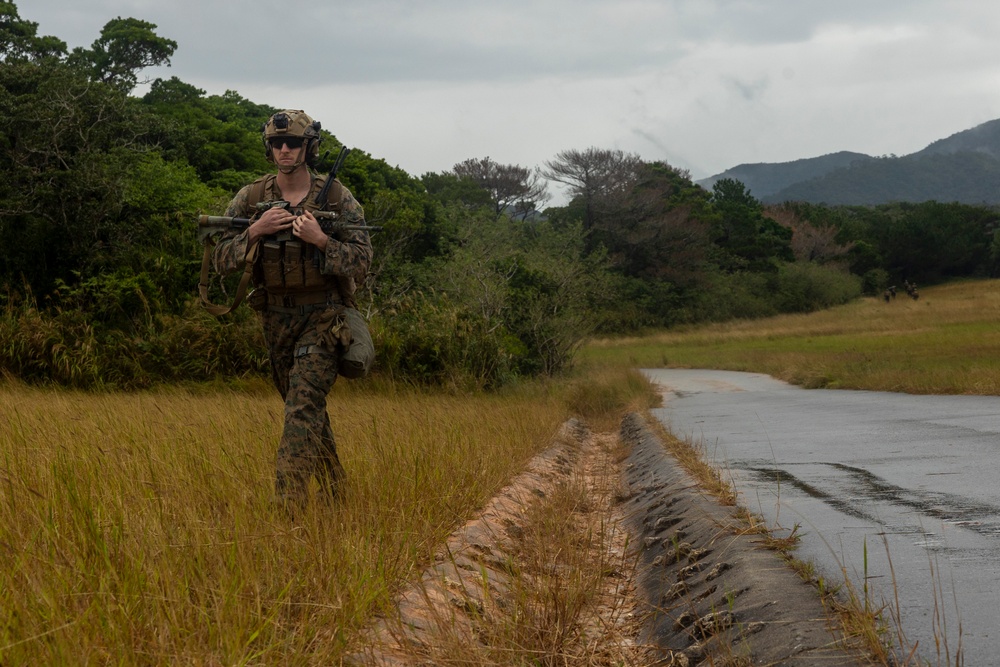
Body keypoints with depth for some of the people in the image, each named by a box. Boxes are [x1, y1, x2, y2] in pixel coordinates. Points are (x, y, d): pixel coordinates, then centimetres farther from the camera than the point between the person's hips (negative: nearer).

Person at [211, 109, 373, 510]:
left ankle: (287, 504, -21)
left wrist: (320, 240, -22)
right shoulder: (249, 200, 1)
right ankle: (334, 491, 33)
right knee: (308, 409, 17)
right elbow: (221, 261, -1)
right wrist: (255, 231, -17)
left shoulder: (338, 199, -6)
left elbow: (361, 262, -7)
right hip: (275, 321, 4)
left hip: (323, 319, -4)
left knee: (302, 409, -17)